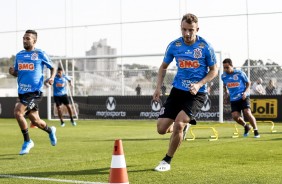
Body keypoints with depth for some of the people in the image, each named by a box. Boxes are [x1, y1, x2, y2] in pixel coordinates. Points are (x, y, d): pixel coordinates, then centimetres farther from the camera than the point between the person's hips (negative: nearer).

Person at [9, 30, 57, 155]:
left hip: (35, 91, -6)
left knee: (18, 112, -23)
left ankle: (27, 141, -7)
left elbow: (52, 68, 8)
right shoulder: (19, 55, 10)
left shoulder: (40, 54, -3)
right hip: (22, 92, 6)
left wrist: (51, 78, -12)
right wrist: (12, 72, -4)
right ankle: (50, 131, 45)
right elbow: (17, 73, 19)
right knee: (35, 121, 12)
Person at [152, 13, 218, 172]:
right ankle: (184, 125, 34)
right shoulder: (174, 45, -2)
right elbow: (164, 67, 13)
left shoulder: (205, 47, -10)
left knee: (178, 124, -23)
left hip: (197, 93, -4)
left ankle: (167, 161, -2)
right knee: (161, 129, -3)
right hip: (178, 90, 4)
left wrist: (199, 85, -16)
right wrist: (159, 87, 0)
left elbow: (214, 70, -1)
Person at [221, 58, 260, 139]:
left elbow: (248, 83, 2)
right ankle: (246, 127, 17)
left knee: (247, 113, -20)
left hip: (243, 97, -3)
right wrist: (226, 91, 13)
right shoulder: (223, 76, 2)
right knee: (235, 116, -13)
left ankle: (256, 130, -4)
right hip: (233, 99, 3)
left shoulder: (240, 73, -9)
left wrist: (246, 92, -11)